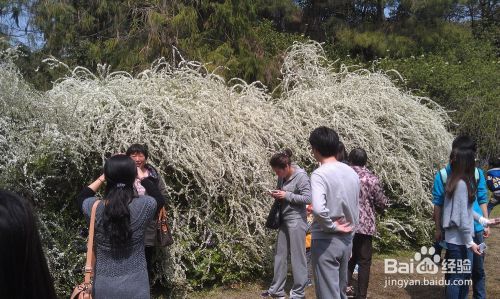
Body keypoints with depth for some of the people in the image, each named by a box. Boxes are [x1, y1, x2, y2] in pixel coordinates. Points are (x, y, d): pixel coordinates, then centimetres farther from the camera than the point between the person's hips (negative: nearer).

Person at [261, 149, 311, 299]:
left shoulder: (301, 176, -15)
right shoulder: (282, 177, 6)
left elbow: (308, 198, -19)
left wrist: (287, 195, -20)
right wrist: (276, 194, -2)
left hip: (296, 220, -8)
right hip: (284, 219, 8)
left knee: (297, 256, 2)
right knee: (279, 254, 14)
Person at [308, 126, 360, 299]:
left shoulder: (319, 174, -19)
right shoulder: (352, 173, 4)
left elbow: (318, 208, -34)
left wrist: (331, 226, -19)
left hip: (326, 241, -7)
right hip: (347, 240, 7)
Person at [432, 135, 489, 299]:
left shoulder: (477, 173, 2)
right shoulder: (442, 174, -6)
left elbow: (482, 200, 8)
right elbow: (438, 204, -3)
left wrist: (486, 224, 4)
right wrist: (438, 229, -4)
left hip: (475, 228, 2)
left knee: (478, 268, 12)